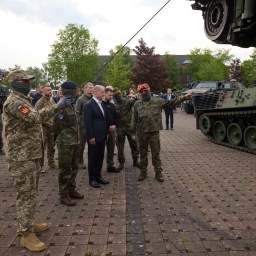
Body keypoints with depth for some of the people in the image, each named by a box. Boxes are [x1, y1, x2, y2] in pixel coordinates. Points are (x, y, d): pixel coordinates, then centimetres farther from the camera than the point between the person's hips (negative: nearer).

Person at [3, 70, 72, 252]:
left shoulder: (23, 100, 19)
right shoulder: (14, 101, -15)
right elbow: (35, 117, -31)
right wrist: (57, 107, -32)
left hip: (32, 154, 10)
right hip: (22, 157, -10)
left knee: (31, 192, 18)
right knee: (26, 194, -4)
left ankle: (28, 224, 31)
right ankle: (26, 234, 5)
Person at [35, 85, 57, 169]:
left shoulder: (52, 101, 11)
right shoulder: (40, 102, -11)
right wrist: (47, 123, -15)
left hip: (52, 127, 6)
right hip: (44, 127, -6)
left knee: (51, 146, 14)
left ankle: (51, 162, 26)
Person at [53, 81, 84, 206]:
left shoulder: (71, 105, 12)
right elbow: (57, 125, -18)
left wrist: (76, 138, 16)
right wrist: (59, 139, -7)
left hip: (74, 142, 9)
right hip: (65, 143, -9)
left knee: (74, 167, 17)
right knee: (65, 169, 0)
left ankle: (71, 190, 31)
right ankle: (63, 195, 12)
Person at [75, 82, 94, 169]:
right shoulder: (81, 99, -4)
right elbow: (77, 112, -6)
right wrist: (78, 123, -10)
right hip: (84, 125, -3)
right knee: (81, 144, 6)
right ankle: (80, 161, 18)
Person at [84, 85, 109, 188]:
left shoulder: (100, 104, 13)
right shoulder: (89, 105, -12)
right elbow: (87, 122, -16)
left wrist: (106, 133, 13)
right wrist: (91, 137, -18)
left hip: (102, 136, 8)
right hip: (94, 137, -8)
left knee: (100, 157, 14)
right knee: (93, 158, 3)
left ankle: (98, 176, 26)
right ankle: (92, 179, 14)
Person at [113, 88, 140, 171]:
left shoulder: (128, 101, 1)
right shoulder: (114, 106, 2)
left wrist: (135, 97, -26)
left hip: (130, 127, 0)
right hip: (120, 129, 0)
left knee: (134, 144, 10)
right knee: (120, 146, 7)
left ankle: (135, 161, 26)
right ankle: (121, 163, 21)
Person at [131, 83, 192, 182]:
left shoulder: (158, 101, 3)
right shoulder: (137, 104, 6)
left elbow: (171, 102, -2)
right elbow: (134, 119, 7)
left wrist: (184, 97, -12)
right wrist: (133, 133, 4)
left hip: (154, 132, -1)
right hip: (141, 133, 1)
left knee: (156, 153, 5)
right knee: (143, 153, 11)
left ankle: (158, 172, 16)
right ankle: (143, 172, 23)